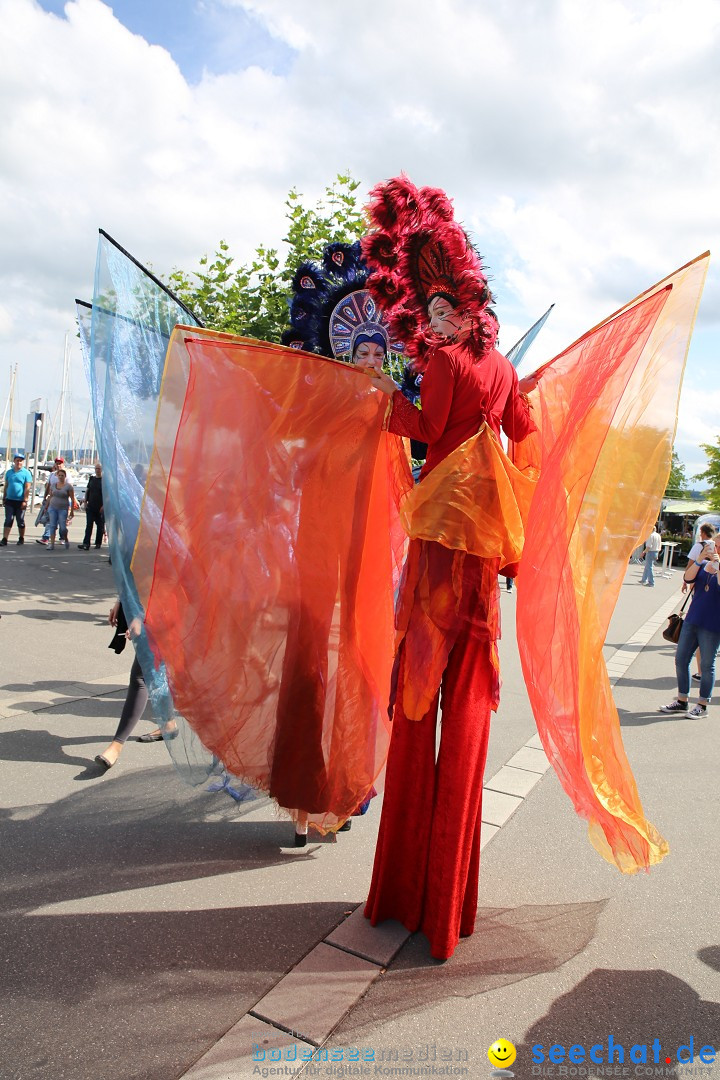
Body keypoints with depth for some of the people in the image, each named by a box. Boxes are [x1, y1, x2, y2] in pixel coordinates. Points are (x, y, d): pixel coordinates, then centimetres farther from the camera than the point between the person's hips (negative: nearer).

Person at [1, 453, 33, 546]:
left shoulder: (26, 473, -4)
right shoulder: (9, 472, 10)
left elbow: (27, 488, -9)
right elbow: (6, 486, 15)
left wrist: (25, 501, -14)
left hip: (20, 501, -3)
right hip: (9, 500, 3)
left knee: (20, 521, 7)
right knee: (8, 520, -1)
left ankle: (21, 538, 20)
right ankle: (4, 540, -5)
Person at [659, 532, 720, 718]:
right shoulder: (705, 564, 9)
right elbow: (688, 579, -6)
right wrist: (699, 560, -17)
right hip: (692, 620, 5)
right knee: (681, 659, 8)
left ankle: (702, 705, 17)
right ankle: (682, 700, 21)